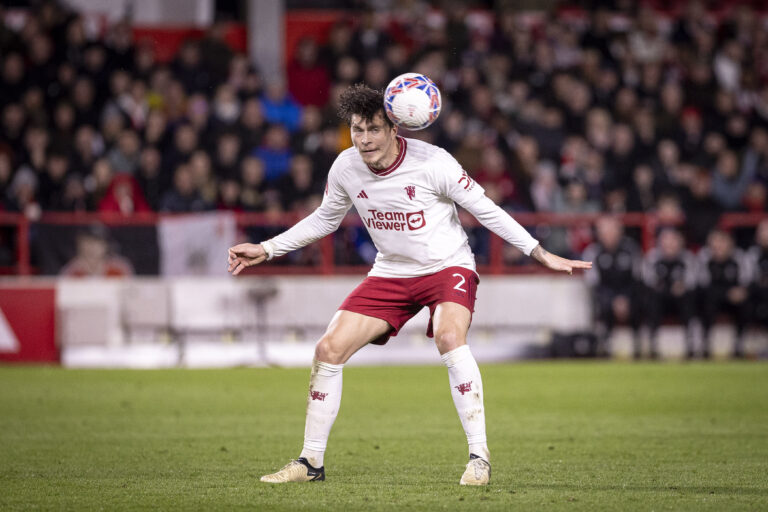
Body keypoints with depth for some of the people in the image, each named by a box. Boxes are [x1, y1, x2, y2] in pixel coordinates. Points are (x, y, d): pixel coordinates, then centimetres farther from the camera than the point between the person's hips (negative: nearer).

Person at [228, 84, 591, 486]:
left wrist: (541, 254, -14)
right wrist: (266, 250, 9)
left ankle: (479, 456, -26)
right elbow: (324, 220, 13)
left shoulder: (432, 162, -21)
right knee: (329, 350, -7)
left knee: (449, 337, -34)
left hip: (447, 265, -5)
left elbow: (485, 210, -11)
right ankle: (311, 462, 7)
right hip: (391, 272, 5)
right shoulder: (345, 168, -7)